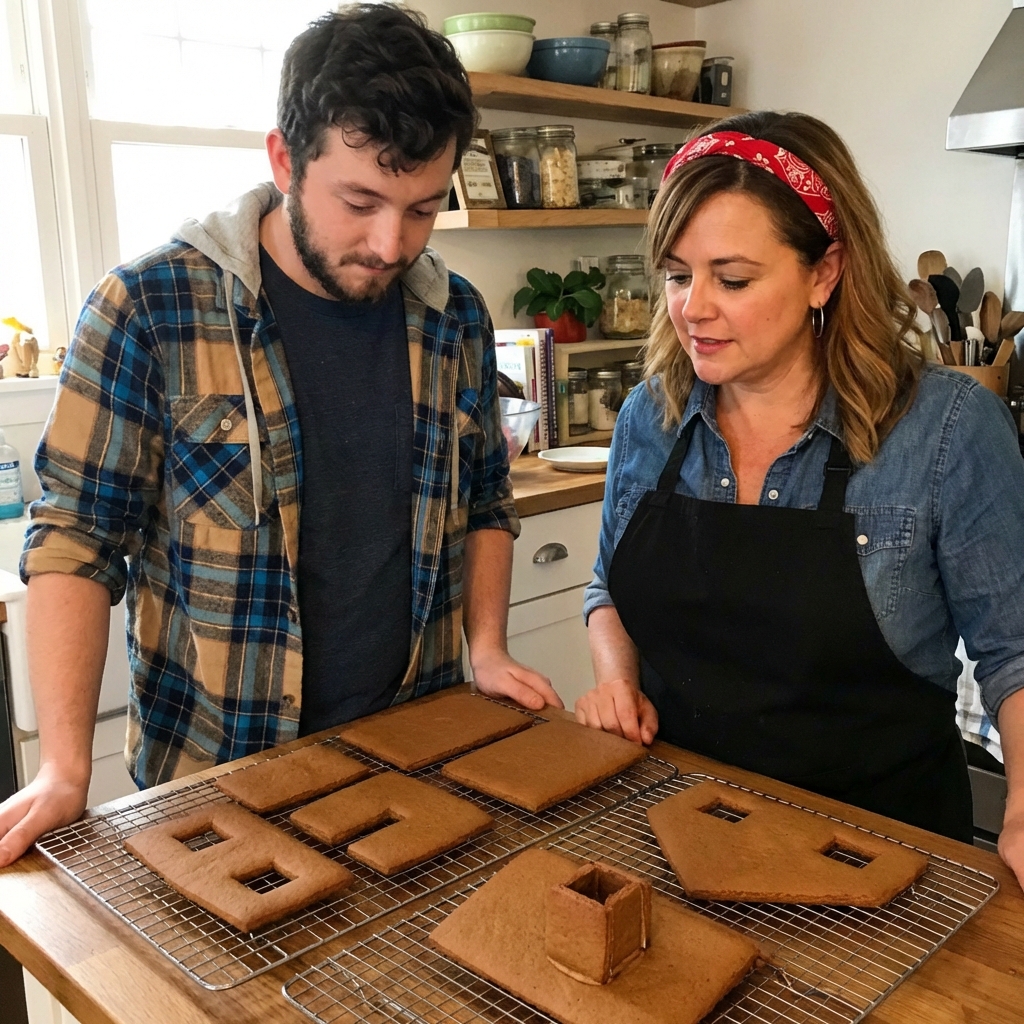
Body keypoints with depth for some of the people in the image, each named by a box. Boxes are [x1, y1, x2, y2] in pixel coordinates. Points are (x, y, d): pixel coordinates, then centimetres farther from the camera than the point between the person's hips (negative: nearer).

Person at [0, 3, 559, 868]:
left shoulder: (456, 317, -2)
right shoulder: (148, 308, -14)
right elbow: (76, 541, -12)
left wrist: (487, 649, -3)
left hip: (415, 754, 4)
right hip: (212, 772, -3)